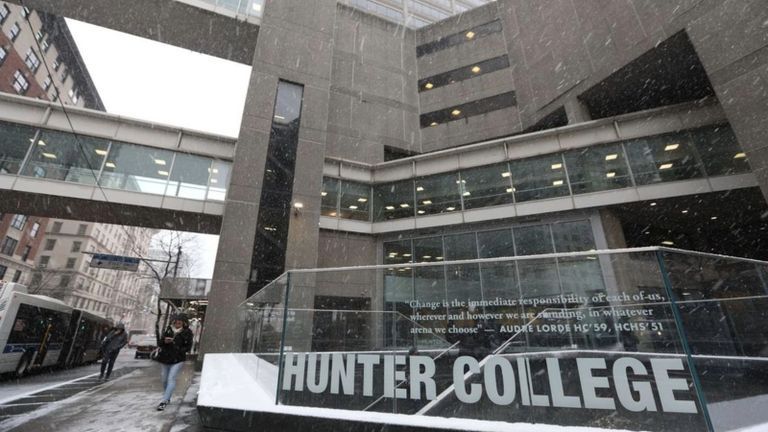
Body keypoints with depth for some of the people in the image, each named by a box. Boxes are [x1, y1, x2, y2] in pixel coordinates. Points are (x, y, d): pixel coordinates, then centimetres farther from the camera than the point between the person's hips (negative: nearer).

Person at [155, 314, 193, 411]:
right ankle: (167, 398, 35)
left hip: (178, 360, -4)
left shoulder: (187, 332, -8)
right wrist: (164, 341, -18)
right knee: (165, 379, 15)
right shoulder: (168, 330, -1)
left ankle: (164, 401, -11)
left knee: (171, 378, -15)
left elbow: (188, 347, -5)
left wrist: (179, 350, -17)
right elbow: (159, 343, 3)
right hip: (165, 358, 4)